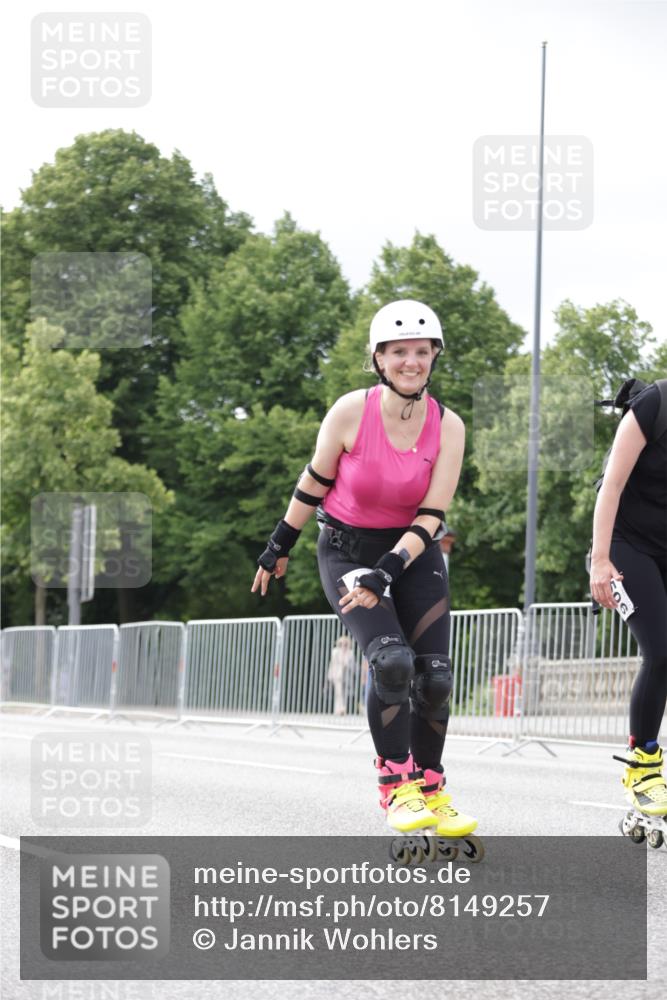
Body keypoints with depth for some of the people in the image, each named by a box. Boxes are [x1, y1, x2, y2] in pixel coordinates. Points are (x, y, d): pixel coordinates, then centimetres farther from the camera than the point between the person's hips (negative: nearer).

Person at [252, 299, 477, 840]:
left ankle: (430, 790, 13)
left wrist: (386, 572, -23)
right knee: (391, 659, -23)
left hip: (414, 553, 3)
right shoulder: (352, 412, -16)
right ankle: (396, 789, -11)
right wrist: (280, 547, 6)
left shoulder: (448, 426, -11)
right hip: (348, 550, -3)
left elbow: (431, 516, -12)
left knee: (434, 676, -7)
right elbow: (314, 484, -2)